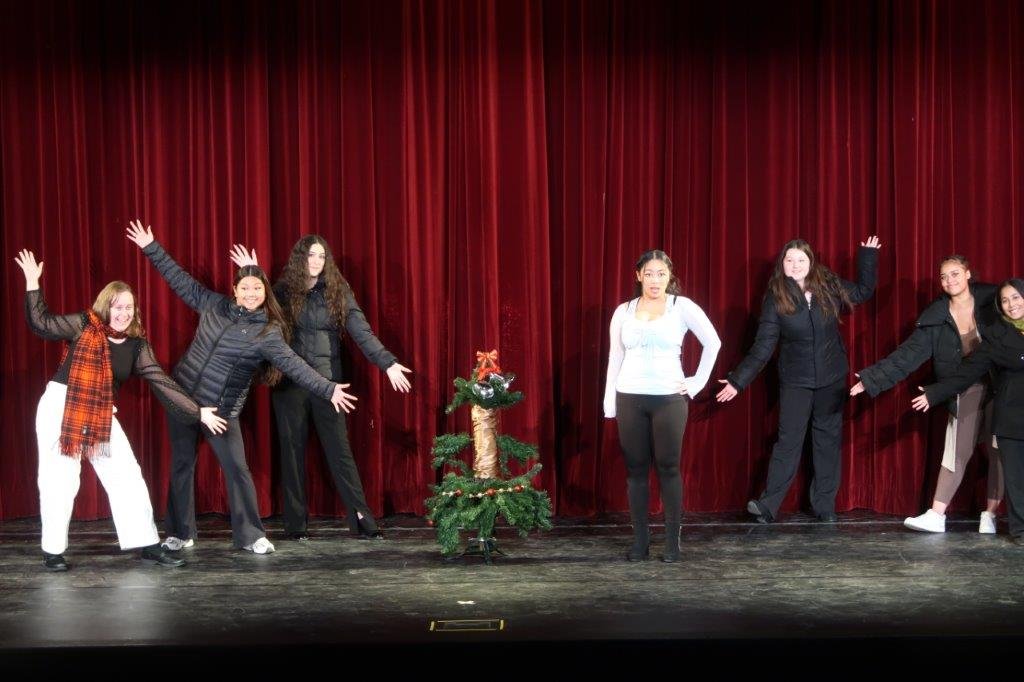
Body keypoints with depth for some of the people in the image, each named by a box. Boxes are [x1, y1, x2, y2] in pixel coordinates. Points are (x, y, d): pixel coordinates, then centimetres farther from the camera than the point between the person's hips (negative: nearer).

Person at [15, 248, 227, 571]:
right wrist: (32, 283, -14)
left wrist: (199, 412, -4)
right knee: (59, 481, 0)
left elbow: (161, 383, 0)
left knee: (127, 478, 1)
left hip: (101, 416, 4)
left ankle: (147, 546, 8)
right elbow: (41, 323, -8)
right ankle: (53, 551, 14)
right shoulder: (84, 325, -6)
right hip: (60, 407, -4)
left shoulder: (137, 345, 2)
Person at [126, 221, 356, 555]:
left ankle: (251, 536, 6)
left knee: (237, 469, -6)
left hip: (221, 409, -3)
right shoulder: (214, 305, 2)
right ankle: (180, 534, 19)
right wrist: (151, 248, 9)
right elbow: (182, 281, 9)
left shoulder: (268, 332, -10)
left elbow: (294, 365, -18)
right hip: (183, 397, 3)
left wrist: (328, 389, -30)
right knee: (181, 465, 8)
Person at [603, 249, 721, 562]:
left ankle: (672, 542, 6)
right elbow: (615, 358, 11)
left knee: (668, 468, -1)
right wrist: (609, 402, 7)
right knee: (636, 469, 4)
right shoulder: (624, 311, 8)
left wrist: (698, 381, -2)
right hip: (629, 398, 2)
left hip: (669, 398, -2)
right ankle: (640, 541, 10)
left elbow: (713, 342, 2)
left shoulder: (682, 307, 0)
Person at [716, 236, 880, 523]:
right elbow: (763, 346, -7)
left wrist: (867, 255, 10)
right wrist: (738, 380, -11)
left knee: (828, 440, 7)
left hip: (832, 380, 3)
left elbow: (863, 291, 17)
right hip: (795, 381, -3)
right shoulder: (776, 298, -8)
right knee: (788, 441, -8)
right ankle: (768, 505, -8)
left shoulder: (829, 286, -1)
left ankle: (824, 506, 15)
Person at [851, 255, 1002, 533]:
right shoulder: (936, 318, -2)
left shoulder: (992, 300, -6)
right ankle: (936, 515, 1)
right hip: (965, 391, 1)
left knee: (999, 450, 4)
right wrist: (872, 379, -11)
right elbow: (908, 354, -4)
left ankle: (990, 515, 14)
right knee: (956, 451, 0)